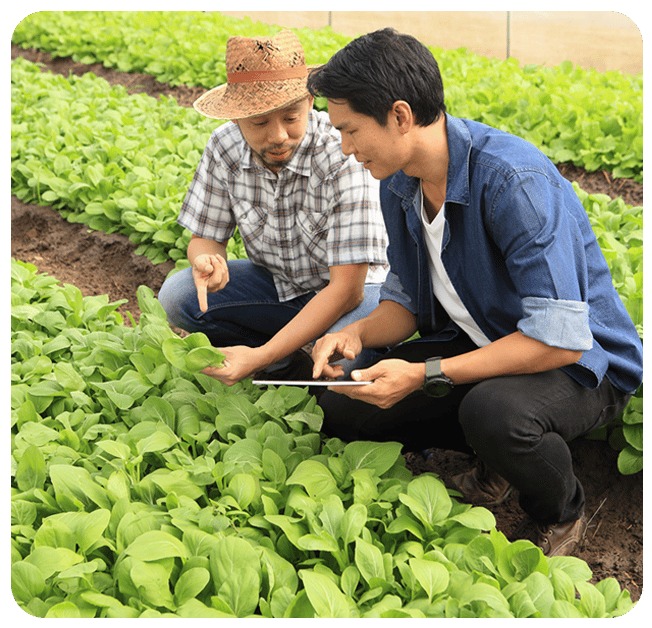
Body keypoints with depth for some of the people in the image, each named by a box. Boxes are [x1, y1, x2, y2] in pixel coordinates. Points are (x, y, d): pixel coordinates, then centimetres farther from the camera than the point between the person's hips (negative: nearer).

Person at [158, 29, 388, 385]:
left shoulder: (345, 157, -29)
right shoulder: (224, 148, -13)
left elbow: (347, 289, -29)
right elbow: (205, 237, -1)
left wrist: (260, 357, -35)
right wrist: (207, 263, -30)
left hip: (350, 290, -5)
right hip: (275, 283, 5)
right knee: (176, 297, -18)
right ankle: (290, 369, -3)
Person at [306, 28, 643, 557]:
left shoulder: (514, 180, -30)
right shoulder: (399, 184, -4)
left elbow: (559, 339, -34)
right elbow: (408, 301, 6)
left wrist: (425, 374, -33)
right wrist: (358, 333, -16)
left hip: (581, 360, -7)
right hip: (482, 343, 7)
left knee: (494, 410, -39)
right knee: (343, 408, -6)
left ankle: (561, 516, -4)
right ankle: (498, 454, 11)